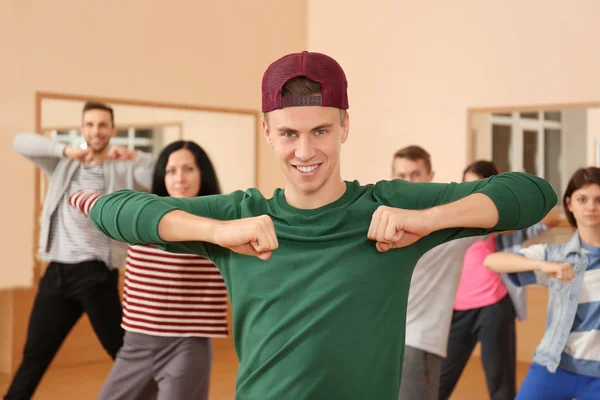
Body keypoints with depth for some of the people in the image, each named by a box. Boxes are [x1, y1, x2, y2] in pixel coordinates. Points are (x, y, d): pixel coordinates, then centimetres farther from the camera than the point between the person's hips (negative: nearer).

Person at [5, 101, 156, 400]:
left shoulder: (123, 169, 4)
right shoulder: (63, 163, 13)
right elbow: (21, 143, 0)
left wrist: (135, 157, -23)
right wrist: (66, 150, -14)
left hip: (95, 272, -3)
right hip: (57, 271, 4)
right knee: (35, 353, 14)